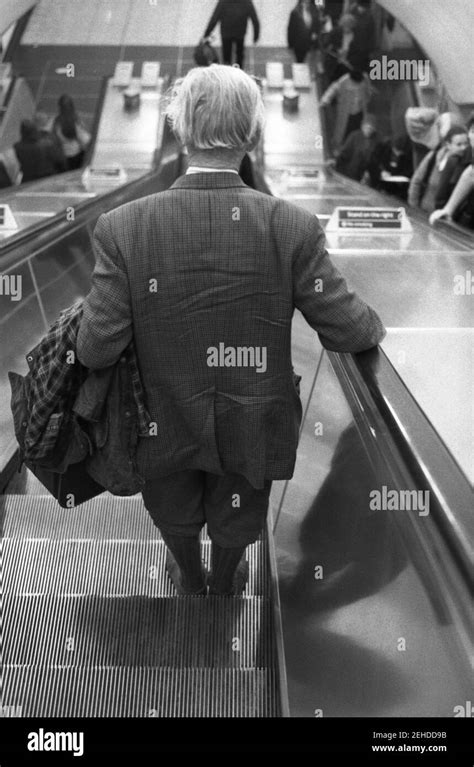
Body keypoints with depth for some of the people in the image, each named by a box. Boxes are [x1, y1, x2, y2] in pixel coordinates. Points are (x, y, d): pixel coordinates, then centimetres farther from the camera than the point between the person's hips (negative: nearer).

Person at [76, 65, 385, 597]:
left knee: (176, 513, 32)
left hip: (166, 423, 0)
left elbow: (97, 349, -22)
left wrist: (90, 314, 1)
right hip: (250, 430, 0)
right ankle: (223, 586, 60)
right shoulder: (293, 227, -23)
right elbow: (347, 332, -17)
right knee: (234, 522, 31)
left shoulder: (124, 227, -23)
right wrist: (373, 325, 6)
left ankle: (190, 582, 61)